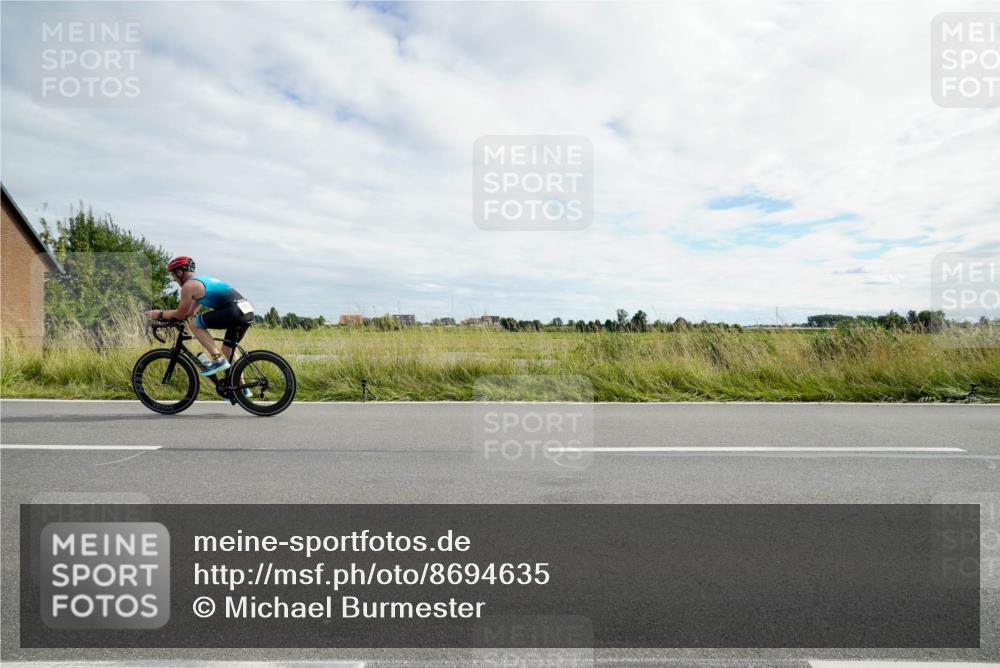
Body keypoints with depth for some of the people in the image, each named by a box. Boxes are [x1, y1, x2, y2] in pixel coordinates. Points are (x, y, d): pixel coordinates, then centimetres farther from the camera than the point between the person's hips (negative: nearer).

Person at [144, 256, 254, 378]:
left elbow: (180, 315, 9)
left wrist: (159, 314, 23)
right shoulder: (203, 279, 29)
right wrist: (165, 314, 36)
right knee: (227, 349, 20)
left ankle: (218, 360, -4)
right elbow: (191, 311, 35)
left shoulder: (188, 285, 2)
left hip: (234, 311, -9)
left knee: (195, 324, 1)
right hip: (247, 312, 9)